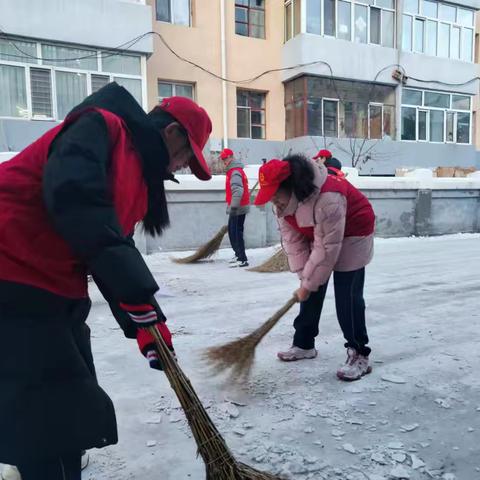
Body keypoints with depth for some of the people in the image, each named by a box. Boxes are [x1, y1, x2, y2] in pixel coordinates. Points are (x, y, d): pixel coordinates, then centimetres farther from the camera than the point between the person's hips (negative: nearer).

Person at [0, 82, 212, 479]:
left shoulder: (138, 173, 16)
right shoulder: (101, 127, -10)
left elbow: (114, 251, 16)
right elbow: (73, 195, -29)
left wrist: (142, 325, 9)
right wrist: (137, 290, -27)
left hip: (55, 291, 9)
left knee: (73, 412, 16)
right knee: (44, 416, -2)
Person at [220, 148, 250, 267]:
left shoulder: (235, 172, -16)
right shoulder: (233, 170, 17)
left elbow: (238, 191, -27)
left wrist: (234, 207, -30)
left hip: (238, 208, -10)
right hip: (236, 207, 10)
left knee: (236, 233, -10)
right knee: (232, 230, 18)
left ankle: (243, 260, -8)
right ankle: (238, 254, 30)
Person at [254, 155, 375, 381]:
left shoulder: (328, 198, -39)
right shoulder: (282, 200, -14)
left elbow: (327, 248, -33)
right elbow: (292, 239, -10)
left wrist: (308, 284, -24)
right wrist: (304, 278, -16)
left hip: (352, 234, -7)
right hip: (317, 235, 7)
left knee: (347, 295, -12)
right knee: (311, 290, 6)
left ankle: (359, 355, -2)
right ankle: (304, 344, 19)